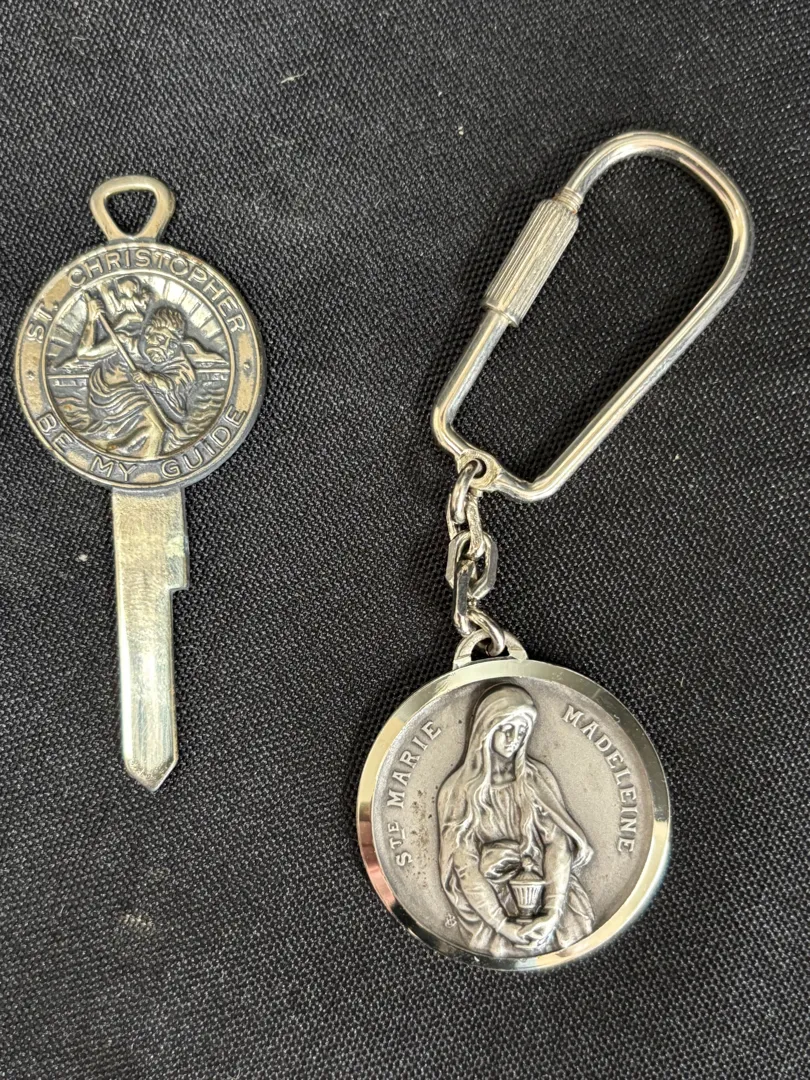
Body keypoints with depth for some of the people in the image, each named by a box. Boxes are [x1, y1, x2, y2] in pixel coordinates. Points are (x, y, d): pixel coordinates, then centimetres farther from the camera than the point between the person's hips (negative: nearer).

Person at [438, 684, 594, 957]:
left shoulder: (537, 777, 7)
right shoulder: (458, 790, 1)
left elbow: (558, 842, -2)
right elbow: (465, 865, -6)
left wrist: (553, 913, -16)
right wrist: (503, 924, -17)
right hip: (490, 898, -2)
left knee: (573, 928, -20)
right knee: (511, 945, -24)